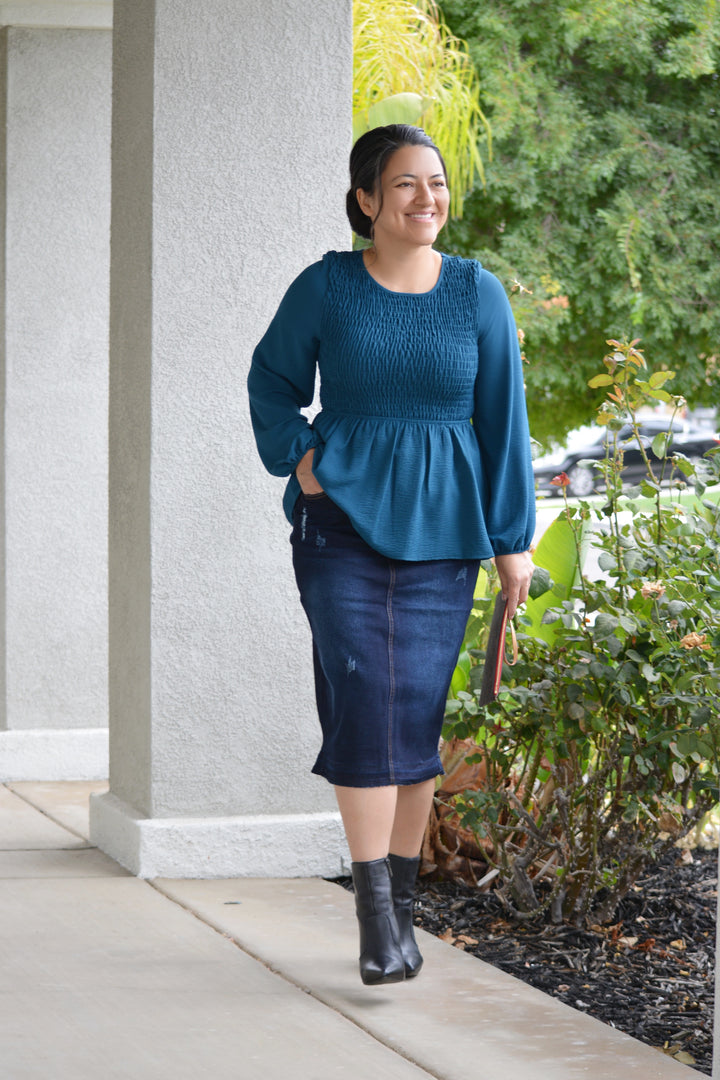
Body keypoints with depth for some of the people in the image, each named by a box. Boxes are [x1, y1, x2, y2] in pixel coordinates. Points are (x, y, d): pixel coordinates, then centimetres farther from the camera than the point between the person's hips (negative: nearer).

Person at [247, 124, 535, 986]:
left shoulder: (478, 295, 2)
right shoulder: (326, 287, -1)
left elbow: (503, 421, 6)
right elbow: (272, 382, 13)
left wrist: (514, 539, 5)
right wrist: (297, 457, -5)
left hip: (439, 528, 1)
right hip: (344, 518, -1)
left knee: (417, 712, 3)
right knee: (364, 699, -13)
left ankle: (403, 904, 16)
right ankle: (374, 914, -14)